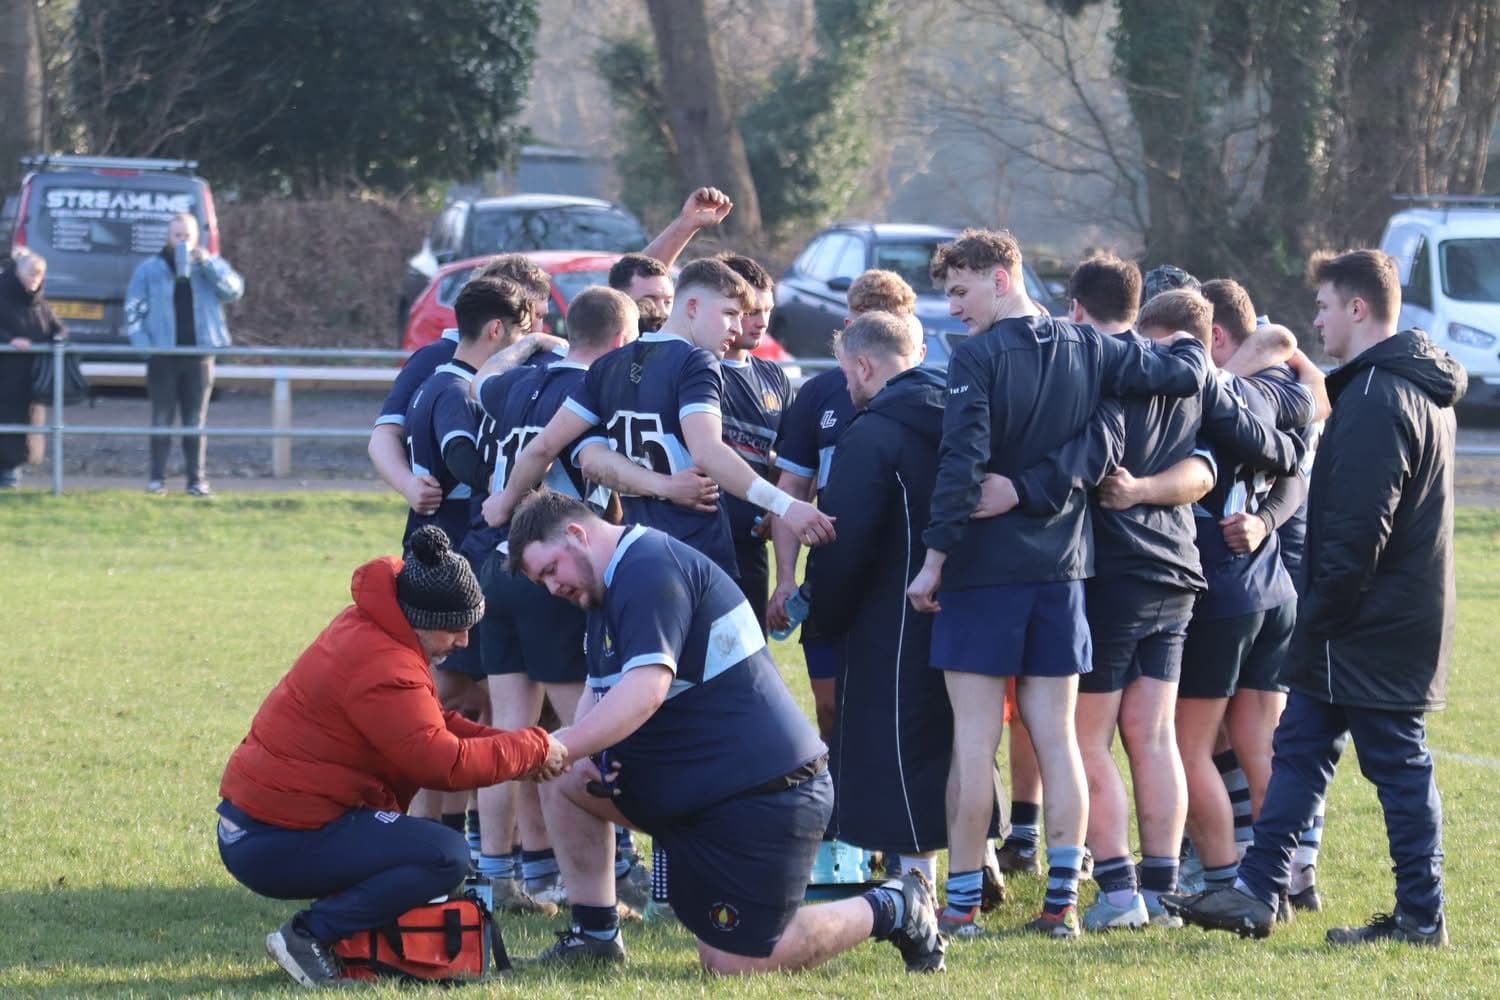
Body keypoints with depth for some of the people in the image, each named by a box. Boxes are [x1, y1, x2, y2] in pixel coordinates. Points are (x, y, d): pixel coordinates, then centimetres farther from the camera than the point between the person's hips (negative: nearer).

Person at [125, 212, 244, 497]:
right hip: (163, 356, -1)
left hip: (199, 354, 1)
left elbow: (235, 290, -6)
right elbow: (134, 309, 3)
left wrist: (208, 263, -15)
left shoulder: (211, 267, 8)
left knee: (196, 420, 4)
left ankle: (197, 479, 7)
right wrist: (143, 345, -9)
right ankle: (157, 478, 3)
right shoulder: (150, 269, 4)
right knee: (161, 419, 0)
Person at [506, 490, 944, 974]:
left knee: (736, 966, -9)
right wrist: (584, 752, -6)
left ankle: (891, 910, 7)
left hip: (764, 791, -10)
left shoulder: (650, 571, -18)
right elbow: (600, 691, 16)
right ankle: (594, 935, 12)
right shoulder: (612, 588, 16)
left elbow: (645, 690, -29)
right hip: (696, 785, 10)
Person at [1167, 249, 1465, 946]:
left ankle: (1420, 915, 3)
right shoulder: (1422, 389, 15)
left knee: (1396, 763, -3)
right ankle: (1256, 893, 13)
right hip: (1410, 614, 10)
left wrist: (1321, 615, -17)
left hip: (1370, 627, -10)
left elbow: (1358, 529, -23)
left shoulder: (1376, 399, -19)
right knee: (1299, 749, 12)